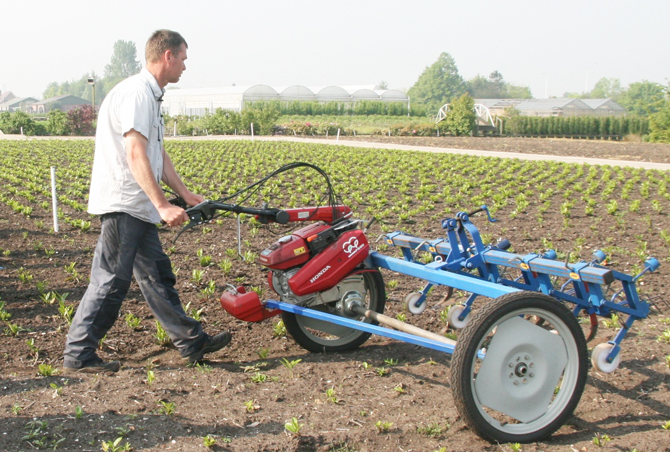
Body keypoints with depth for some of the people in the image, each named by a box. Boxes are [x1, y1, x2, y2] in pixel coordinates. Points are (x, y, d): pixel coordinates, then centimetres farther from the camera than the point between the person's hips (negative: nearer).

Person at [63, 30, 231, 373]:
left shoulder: (151, 96, 18)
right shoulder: (136, 93, -15)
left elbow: (158, 155, 21)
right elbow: (136, 155, -25)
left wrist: (186, 195, 17)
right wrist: (163, 206, -29)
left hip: (138, 207, 11)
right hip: (122, 204, -11)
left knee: (157, 275, 14)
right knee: (110, 281, -5)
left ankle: (192, 343, 21)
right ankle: (78, 355, 5)